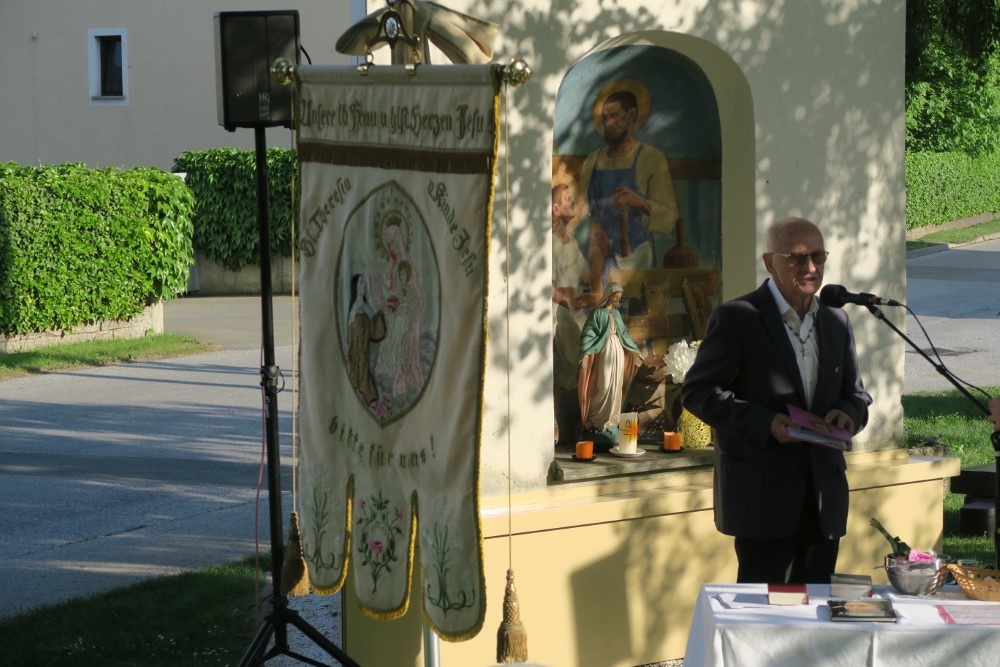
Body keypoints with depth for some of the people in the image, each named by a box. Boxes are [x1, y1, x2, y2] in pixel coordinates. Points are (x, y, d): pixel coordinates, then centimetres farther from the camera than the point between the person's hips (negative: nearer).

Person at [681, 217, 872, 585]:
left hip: (823, 496, 6)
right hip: (762, 495, -6)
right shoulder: (735, 319, -4)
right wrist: (764, 423, -20)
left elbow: (855, 392, 21)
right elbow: (697, 391, -8)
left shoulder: (836, 321, 15)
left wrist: (848, 414, -5)